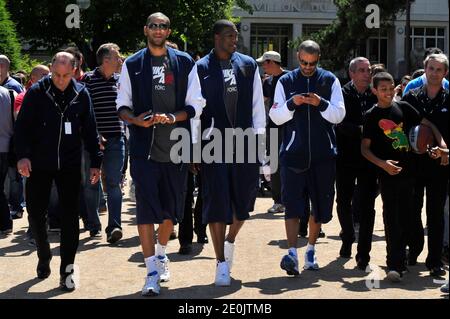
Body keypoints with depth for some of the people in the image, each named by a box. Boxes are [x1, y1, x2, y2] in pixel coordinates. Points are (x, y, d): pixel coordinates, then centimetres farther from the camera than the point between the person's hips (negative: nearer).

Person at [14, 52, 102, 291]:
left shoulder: (81, 94, 2)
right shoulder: (37, 92, -4)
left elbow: (89, 130, 7)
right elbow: (22, 126, -6)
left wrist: (95, 161, 5)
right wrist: (22, 155, -19)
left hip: (69, 166, 1)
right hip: (39, 165, 0)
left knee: (70, 216, -2)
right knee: (36, 213, 6)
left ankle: (67, 269, 6)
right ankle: (44, 256, 31)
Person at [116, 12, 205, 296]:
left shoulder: (185, 63, 6)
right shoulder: (132, 65, 6)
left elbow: (196, 104, 3)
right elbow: (122, 105, 7)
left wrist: (172, 118, -14)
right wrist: (136, 120, -14)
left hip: (176, 146, 2)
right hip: (143, 147, -1)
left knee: (172, 208, 12)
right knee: (146, 208, -7)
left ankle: (161, 253, 38)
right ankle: (152, 272, -5)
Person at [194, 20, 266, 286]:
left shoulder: (248, 65, 8)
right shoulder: (201, 68, -1)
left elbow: (257, 102, 10)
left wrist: (258, 134, 4)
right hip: (214, 141, -3)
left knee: (244, 197, 8)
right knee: (216, 201, -2)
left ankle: (230, 240, 37)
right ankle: (222, 264, 6)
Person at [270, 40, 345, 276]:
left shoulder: (330, 81, 6)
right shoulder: (285, 82, 7)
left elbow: (339, 115, 0)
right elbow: (275, 117, 3)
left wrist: (321, 104, -17)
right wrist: (291, 103, -15)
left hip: (323, 153, 1)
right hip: (293, 152, -1)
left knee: (320, 205, 10)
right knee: (292, 204, -10)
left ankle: (311, 250, 25)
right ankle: (292, 253, -15)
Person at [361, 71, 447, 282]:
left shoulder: (403, 107, 6)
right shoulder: (372, 115, -2)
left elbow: (427, 124, 11)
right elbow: (365, 148, -4)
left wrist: (442, 144, -5)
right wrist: (383, 164, -19)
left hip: (408, 170, 4)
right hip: (388, 173, -4)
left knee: (404, 217, 12)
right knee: (392, 218, -7)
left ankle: (399, 262, 25)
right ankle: (394, 265, -8)